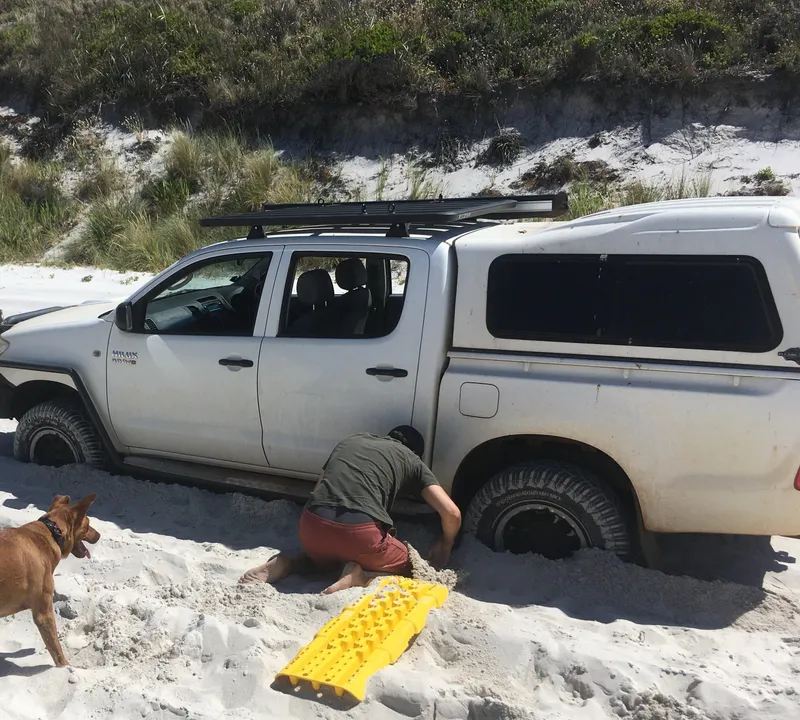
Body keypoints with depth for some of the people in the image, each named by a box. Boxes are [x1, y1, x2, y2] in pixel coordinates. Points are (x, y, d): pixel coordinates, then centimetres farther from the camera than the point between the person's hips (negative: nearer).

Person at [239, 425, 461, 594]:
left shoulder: (351, 440, 28)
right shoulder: (411, 460, 17)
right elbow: (452, 513, 10)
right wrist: (445, 546, 30)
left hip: (312, 525, 4)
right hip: (360, 530, -4)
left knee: (326, 552, 38)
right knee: (409, 566, 23)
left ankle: (287, 563, 9)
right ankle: (360, 576, -5)